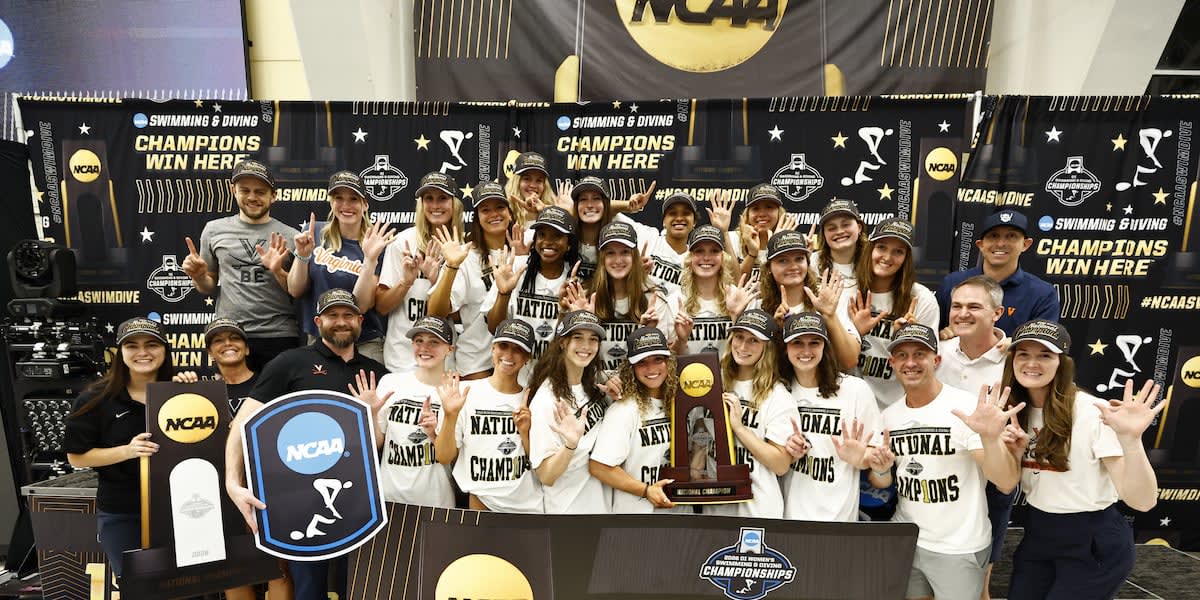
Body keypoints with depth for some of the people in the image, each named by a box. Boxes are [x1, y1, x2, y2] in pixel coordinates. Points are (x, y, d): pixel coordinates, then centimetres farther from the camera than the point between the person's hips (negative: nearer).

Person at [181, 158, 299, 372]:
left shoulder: (289, 236, 5)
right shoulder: (214, 230, 10)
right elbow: (209, 287, 18)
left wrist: (278, 272, -10)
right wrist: (199, 276, -2)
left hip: (279, 337, -1)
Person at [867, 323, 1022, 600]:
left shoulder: (967, 408, -16)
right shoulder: (889, 415, 0)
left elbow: (1007, 483, -21)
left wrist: (990, 439, -40)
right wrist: (880, 471, -13)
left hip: (958, 550, -4)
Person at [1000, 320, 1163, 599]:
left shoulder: (1093, 413, -19)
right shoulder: (1014, 411, -1)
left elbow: (1142, 501, -24)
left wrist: (1130, 439, -39)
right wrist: (1013, 453, -12)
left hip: (1093, 544, -5)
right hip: (1037, 535, 6)